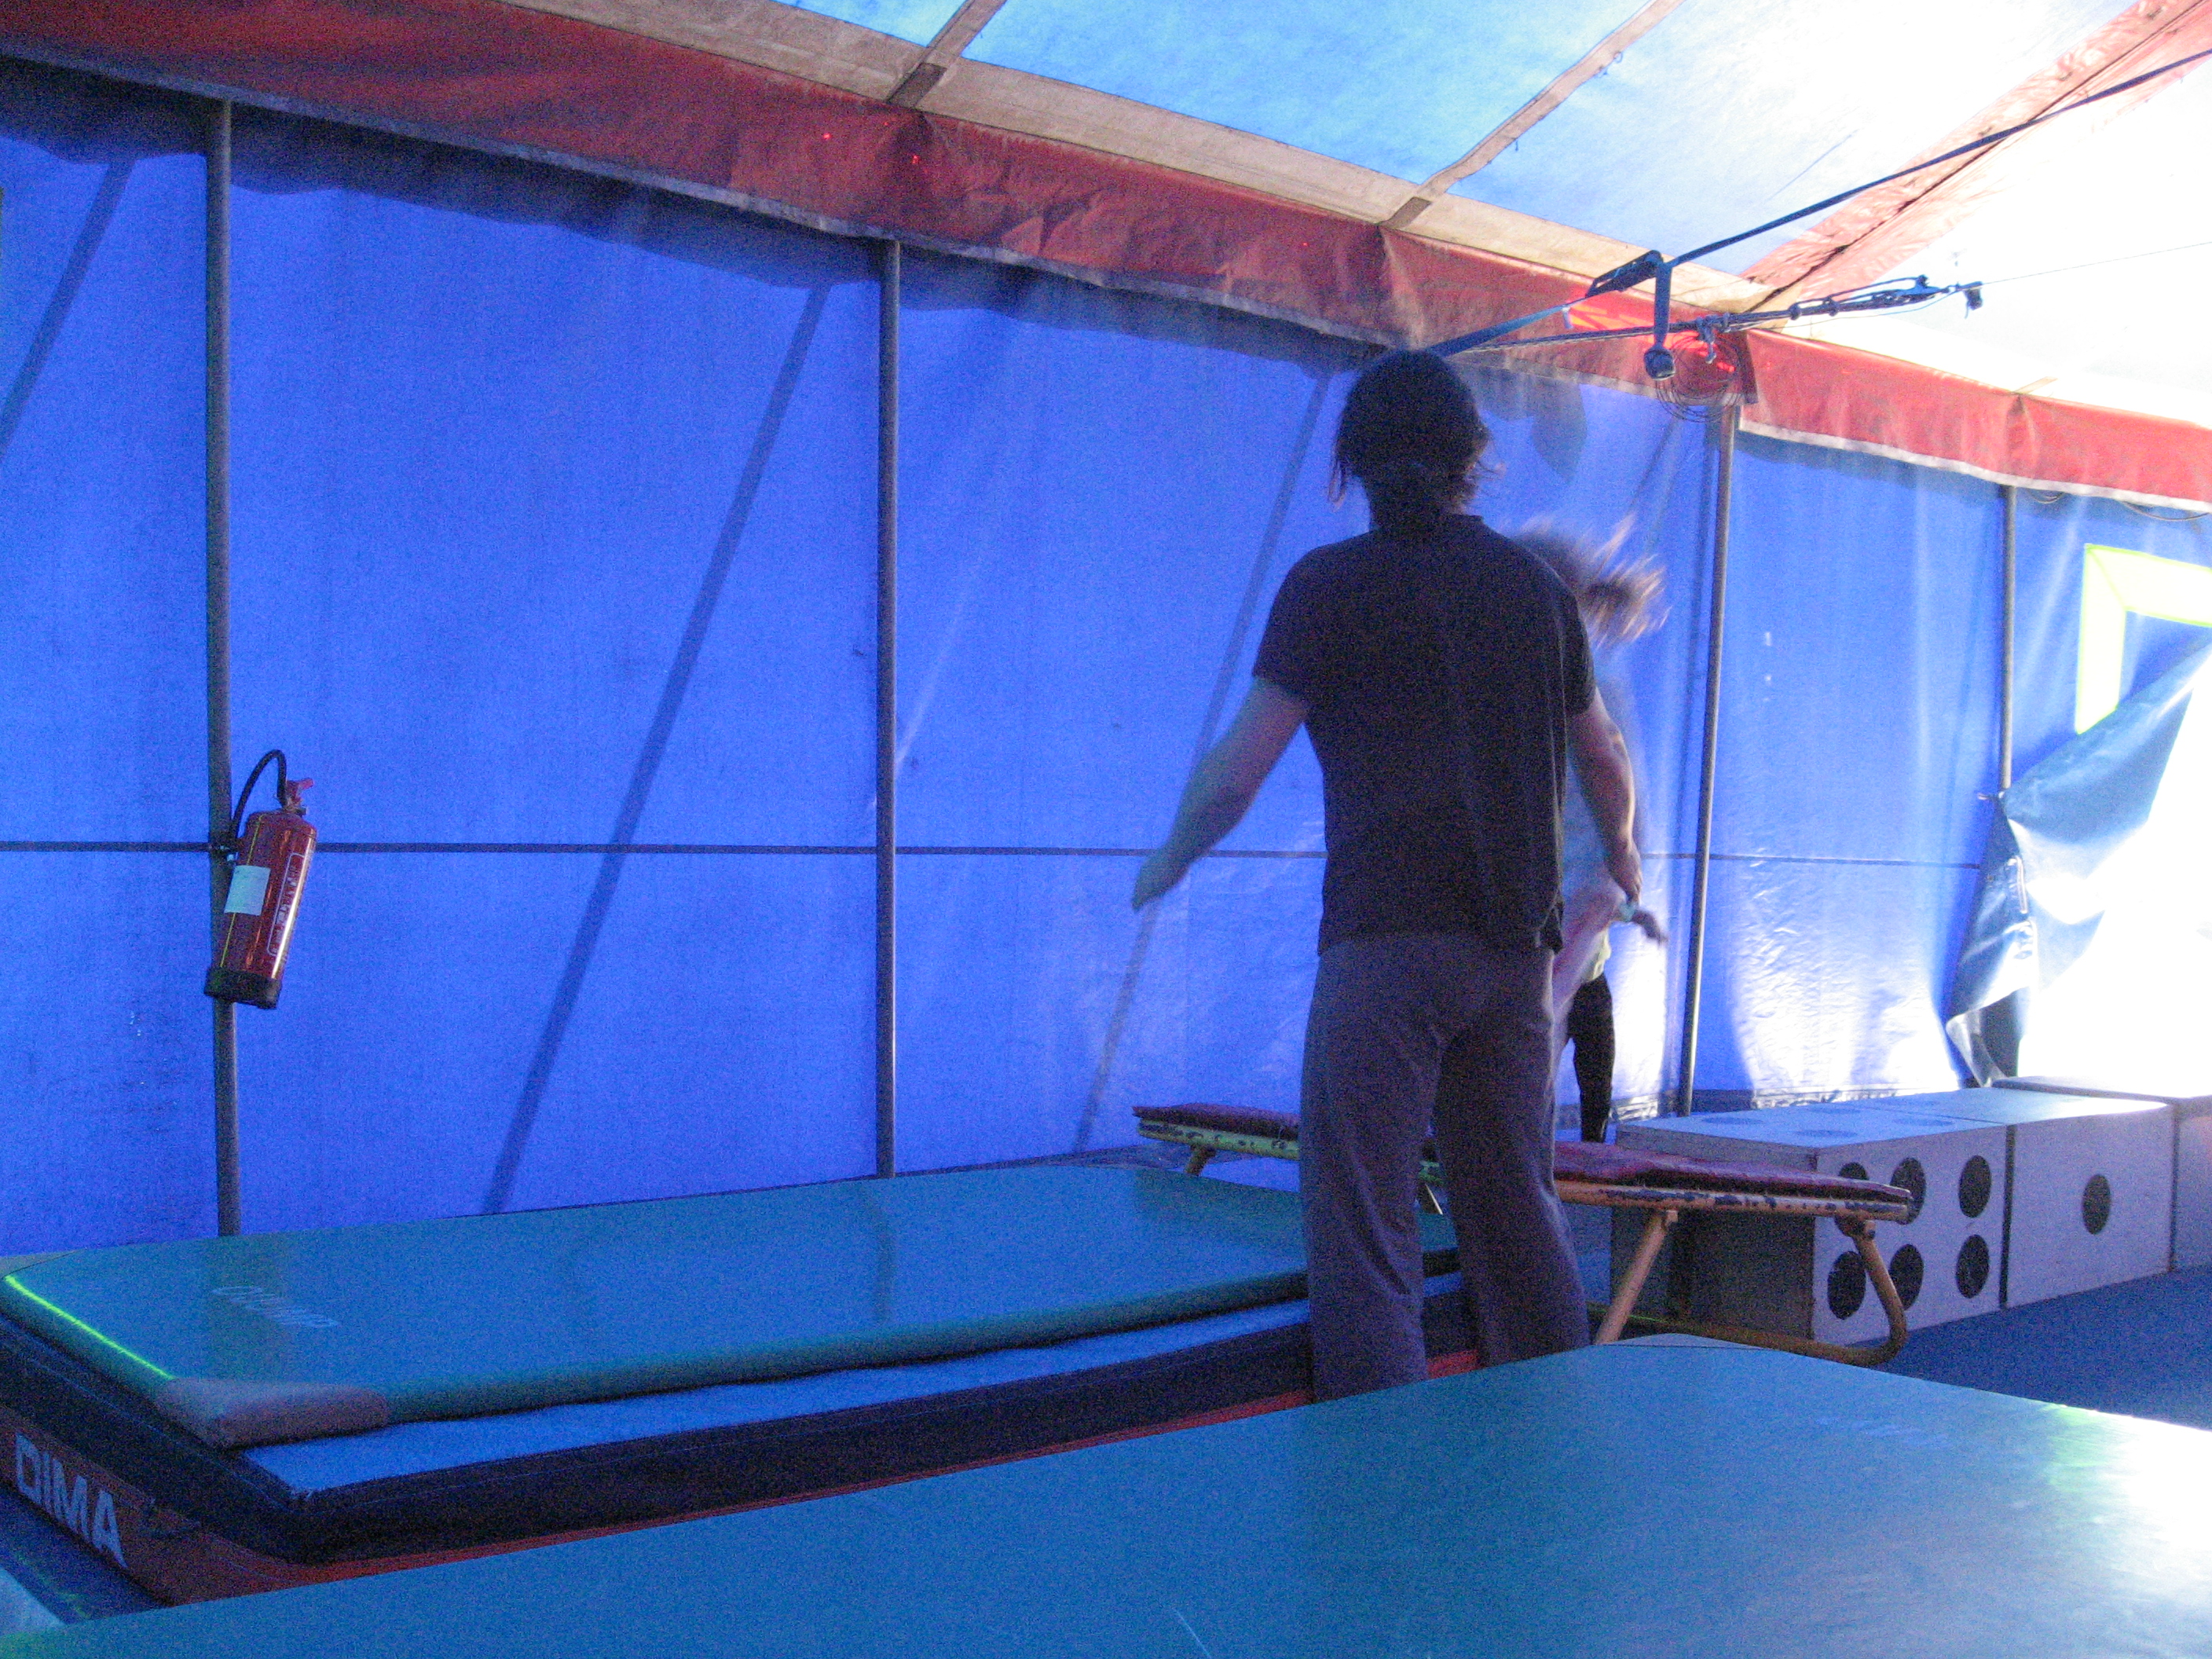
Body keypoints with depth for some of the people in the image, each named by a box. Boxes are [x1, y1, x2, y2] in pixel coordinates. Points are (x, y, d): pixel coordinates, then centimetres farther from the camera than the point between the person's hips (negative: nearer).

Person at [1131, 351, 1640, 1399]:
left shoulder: (1331, 585, -2)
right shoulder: (1537, 588, 12)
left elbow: (1237, 771, -3)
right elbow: (1606, 764, 24)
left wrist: (1171, 860, 15)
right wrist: (1620, 858, 43)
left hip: (1388, 945, -5)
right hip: (1517, 948, 6)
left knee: (1363, 1240, -3)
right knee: (1520, 1223, 14)